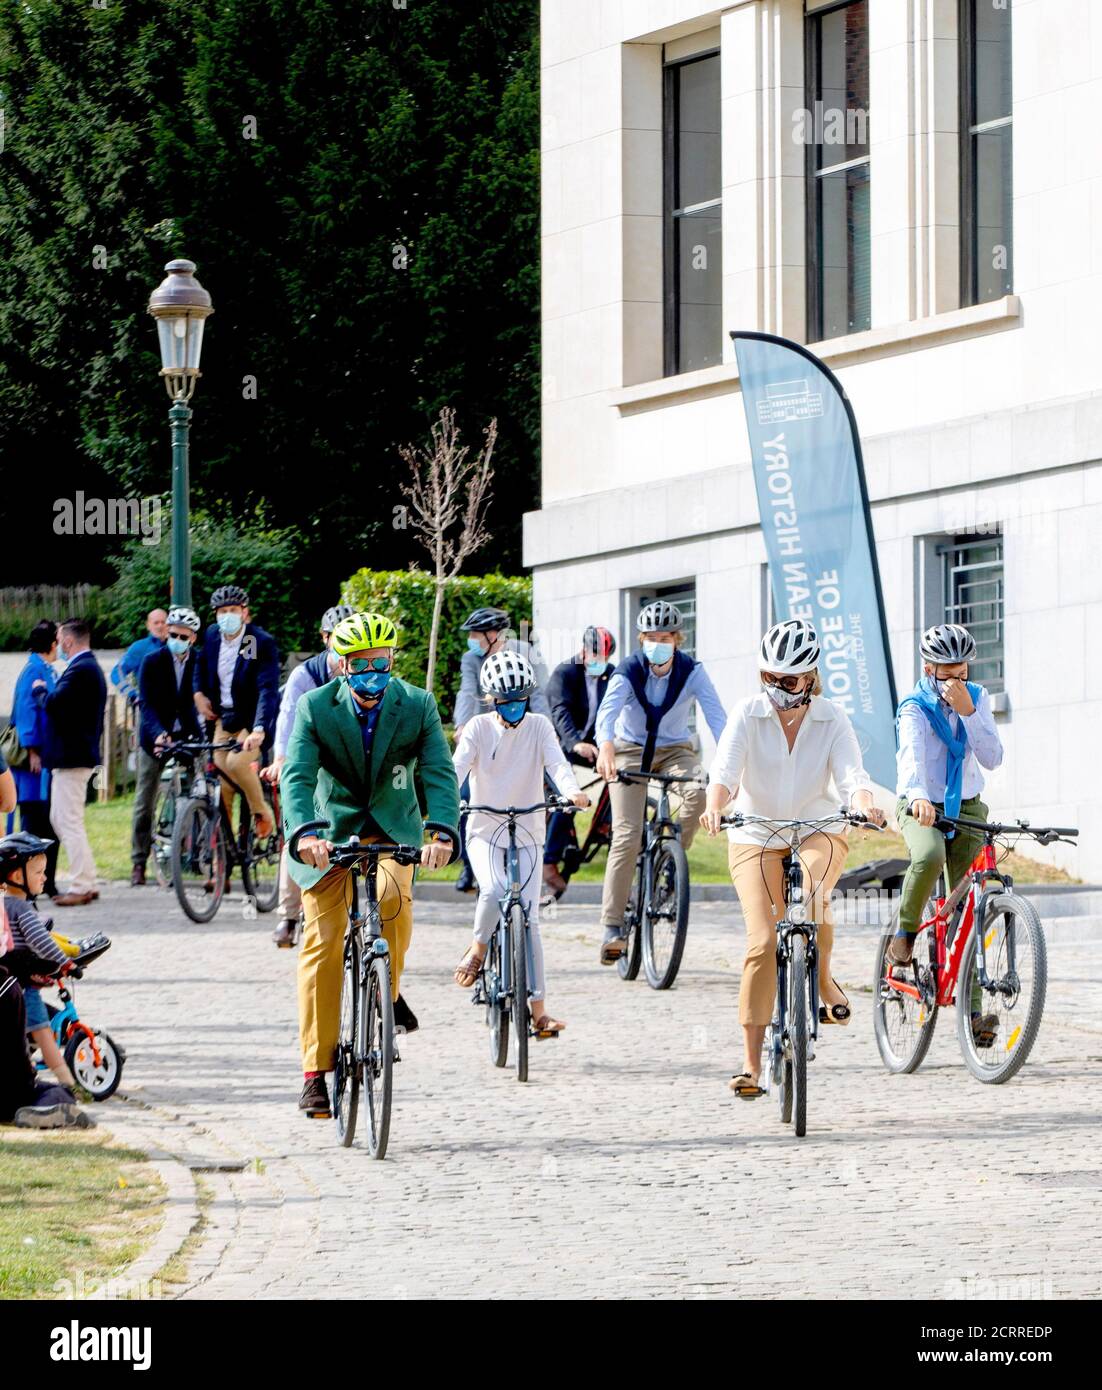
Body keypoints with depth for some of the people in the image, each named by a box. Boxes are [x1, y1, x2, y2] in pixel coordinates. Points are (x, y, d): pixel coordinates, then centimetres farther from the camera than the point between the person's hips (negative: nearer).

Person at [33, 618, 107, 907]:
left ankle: (81, 887, -6)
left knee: (70, 821, -7)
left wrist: (39, 690, -8)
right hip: (77, 755, 11)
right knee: (60, 819, 16)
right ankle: (87, 881, 18)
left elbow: (54, 703, -25)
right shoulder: (89, 667, 16)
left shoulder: (80, 669, -18)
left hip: (71, 756, -11)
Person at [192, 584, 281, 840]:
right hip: (224, 718, 6)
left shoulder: (262, 642, -19)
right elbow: (201, 663, 25)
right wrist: (199, 693, 10)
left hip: (253, 720, -6)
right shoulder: (212, 635, 0)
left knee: (237, 762, -27)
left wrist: (259, 729, -41)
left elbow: (268, 689, -29)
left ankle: (261, 812, -3)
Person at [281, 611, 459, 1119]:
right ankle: (316, 1068, -1)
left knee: (392, 898, -31)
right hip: (329, 833, 0)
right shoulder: (315, 707, -12)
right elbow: (296, 775, -23)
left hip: (393, 829, 0)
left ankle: (388, 991, -3)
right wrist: (304, 833, -41)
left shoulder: (418, 706, -10)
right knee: (322, 944, -6)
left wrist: (443, 832, -37)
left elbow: (439, 772, -18)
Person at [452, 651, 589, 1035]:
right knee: (493, 891, -29)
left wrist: (572, 790, -37)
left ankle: (539, 1010, 0)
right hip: (484, 830, -1)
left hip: (527, 833, 1)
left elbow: (556, 761, -15)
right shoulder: (478, 728, -4)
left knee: (529, 918, -3)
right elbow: (458, 765, -17)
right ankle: (478, 949, 1)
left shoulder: (539, 726, 0)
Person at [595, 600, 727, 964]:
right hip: (630, 751, -1)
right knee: (626, 837, -13)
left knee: (698, 792, -33)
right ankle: (612, 926, -10)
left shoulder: (692, 672, -15)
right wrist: (605, 747, -56)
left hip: (674, 751, 1)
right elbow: (608, 711, -35)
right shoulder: (629, 671, -18)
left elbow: (716, 715, -26)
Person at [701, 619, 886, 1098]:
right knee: (762, 942, -15)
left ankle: (823, 979, -4)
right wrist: (714, 806, -41)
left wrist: (864, 805, -40)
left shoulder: (832, 720, -4)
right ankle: (751, 1063, -10)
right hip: (755, 837, 0)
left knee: (812, 895, -34)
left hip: (818, 830, 0)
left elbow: (851, 775, -17)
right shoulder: (748, 713, -7)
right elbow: (725, 769, -20)